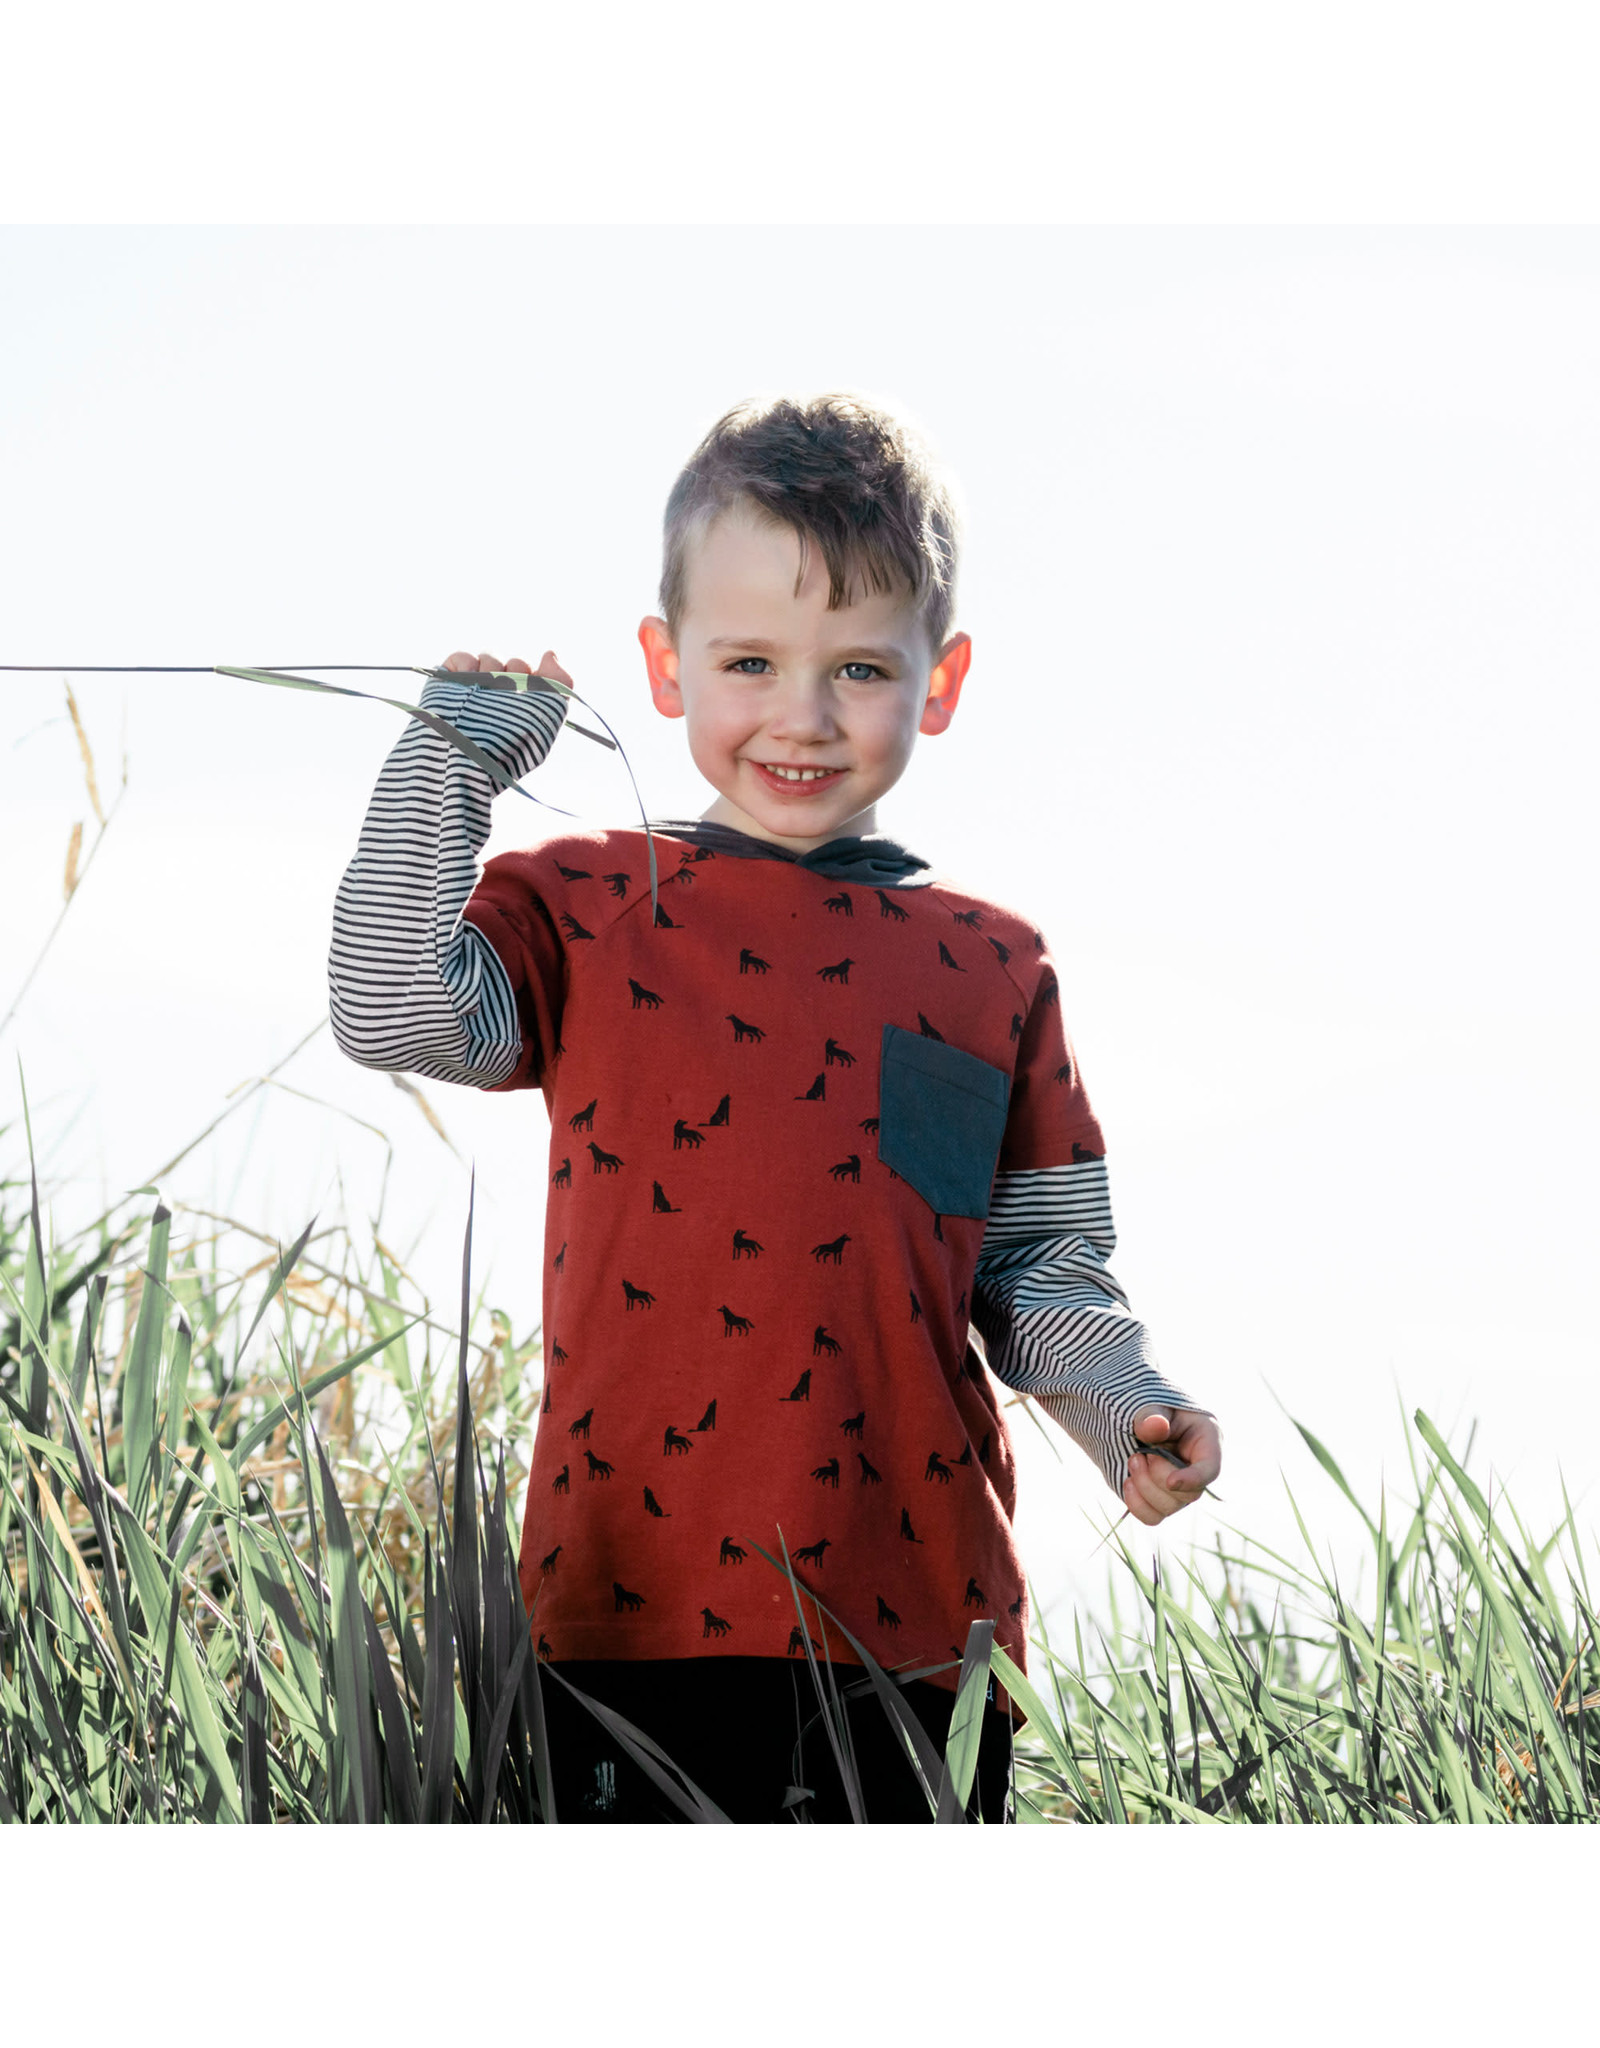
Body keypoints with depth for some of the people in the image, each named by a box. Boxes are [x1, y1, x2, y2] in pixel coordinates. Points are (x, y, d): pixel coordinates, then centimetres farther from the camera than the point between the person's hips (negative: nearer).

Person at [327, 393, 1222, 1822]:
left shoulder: (993, 966, 11)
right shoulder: (587, 910, 7)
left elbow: (1038, 1268, 14)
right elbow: (396, 1011, -11)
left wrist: (1126, 1410, -4)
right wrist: (451, 758, -7)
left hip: (923, 1617, 2)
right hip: (643, 1605, -2)